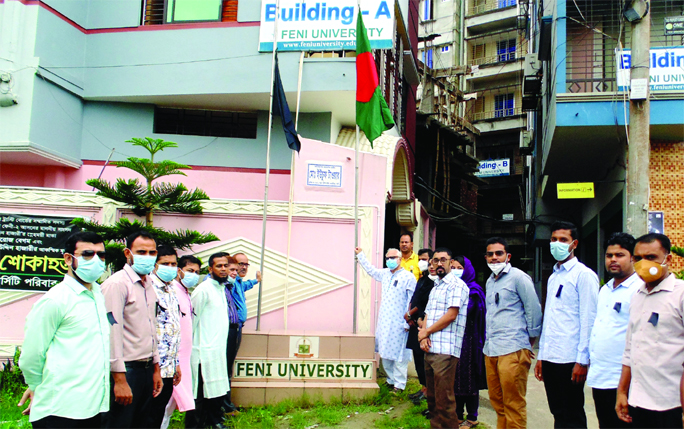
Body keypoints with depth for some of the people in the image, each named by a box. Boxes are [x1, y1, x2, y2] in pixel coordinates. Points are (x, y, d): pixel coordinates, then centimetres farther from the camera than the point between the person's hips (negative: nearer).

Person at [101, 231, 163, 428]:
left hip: (146, 369, 8)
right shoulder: (117, 283, -12)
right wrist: (119, 379, -19)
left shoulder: (149, 285, 13)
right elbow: (112, 332, -17)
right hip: (126, 370, -8)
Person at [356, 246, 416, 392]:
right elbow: (371, 270, 33)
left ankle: (399, 384, 5)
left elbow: (412, 302, -10)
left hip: (399, 324, -7)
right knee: (385, 353, 12)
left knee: (399, 354, -3)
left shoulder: (408, 277, -8)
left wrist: (407, 322, -14)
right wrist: (360, 255, 37)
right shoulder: (385, 274, 12)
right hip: (384, 322, 7)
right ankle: (391, 380, 25)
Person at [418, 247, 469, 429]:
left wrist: (426, 332, -6)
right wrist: (423, 336, -3)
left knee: (444, 398, -7)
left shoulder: (456, 284, -6)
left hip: (445, 350, -8)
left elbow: (450, 316, -14)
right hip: (430, 348, 8)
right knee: (432, 395, 13)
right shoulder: (435, 287, 21)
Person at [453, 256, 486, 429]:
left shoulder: (473, 290, -5)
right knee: (454, 377, 9)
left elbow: (465, 309, -20)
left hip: (467, 339, -6)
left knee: (468, 377, -1)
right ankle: (458, 415, 18)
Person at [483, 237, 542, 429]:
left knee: (513, 404, -5)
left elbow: (534, 309, -6)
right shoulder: (490, 281, 19)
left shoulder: (518, 277, -5)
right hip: (491, 349, 8)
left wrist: (530, 339, -2)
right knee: (497, 402, 14)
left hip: (513, 350, -8)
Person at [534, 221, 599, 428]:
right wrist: (541, 356, 15)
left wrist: (582, 360, -15)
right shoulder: (553, 278, 17)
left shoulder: (583, 275, -6)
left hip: (570, 360, -7)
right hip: (550, 358, 7)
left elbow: (588, 320, -11)